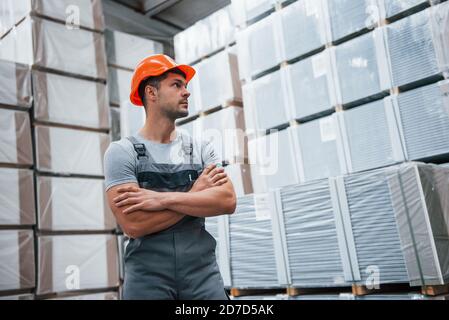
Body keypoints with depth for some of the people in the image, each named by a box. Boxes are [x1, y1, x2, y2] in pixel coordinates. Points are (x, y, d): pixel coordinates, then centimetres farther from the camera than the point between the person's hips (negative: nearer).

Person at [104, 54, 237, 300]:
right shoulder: (121, 152, -4)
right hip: (146, 277, -2)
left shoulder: (201, 149, 6)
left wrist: (162, 199, -16)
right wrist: (196, 194, -8)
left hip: (203, 272, 3)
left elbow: (227, 201, -8)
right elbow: (133, 224, -15)